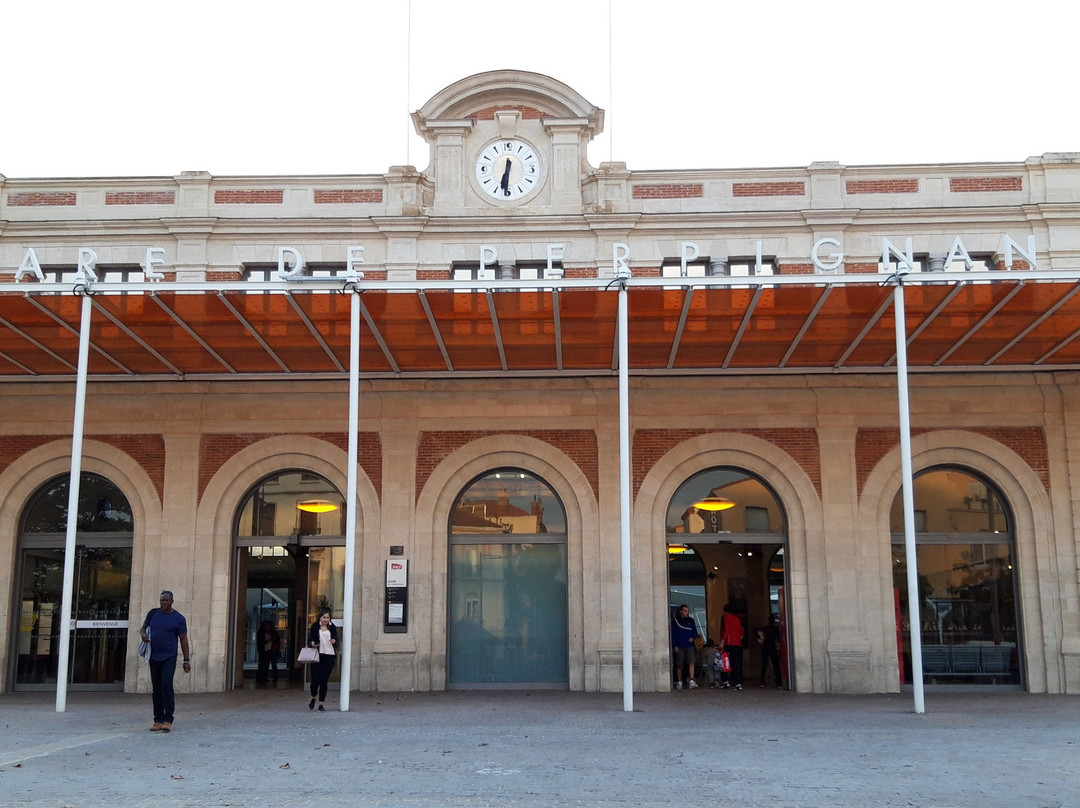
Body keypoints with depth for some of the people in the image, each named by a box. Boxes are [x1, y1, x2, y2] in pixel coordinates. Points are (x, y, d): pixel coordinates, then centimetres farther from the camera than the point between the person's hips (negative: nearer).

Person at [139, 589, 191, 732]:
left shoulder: (178, 618, -2)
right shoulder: (153, 613, 8)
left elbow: (183, 640, 0)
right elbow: (143, 628, 20)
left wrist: (186, 660, -3)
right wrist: (143, 634, -5)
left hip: (169, 657, -4)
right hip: (154, 657, 4)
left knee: (166, 685, -16)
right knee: (157, 689, 7)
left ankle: (167, 720, -15)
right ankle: (158, 720, 13)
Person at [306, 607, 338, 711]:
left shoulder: (332, 628, 11)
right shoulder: (315, 627, 5)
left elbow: (336, 639, 15)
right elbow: (310, 639, 6)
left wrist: (334, 641, -8)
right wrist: (312, 643, -15)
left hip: (329, 656, 2)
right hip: (317, 655, -2)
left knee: (324, 681, 1)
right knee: (315, 680, -8)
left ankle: (321, 705, 10)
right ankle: (313, 698, 22)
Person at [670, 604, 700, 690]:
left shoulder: (691, 620, 11)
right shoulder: (675, 621, 3)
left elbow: (695, 632, 17)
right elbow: (673, 634, 2)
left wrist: (693, 637, -5)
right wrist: (675, 646, -6)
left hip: (689, 646, 1)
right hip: (679, 647, -1)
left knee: (691, 663, -16)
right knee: (679, 666, 5)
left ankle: (691, 681, -18)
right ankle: (679, 682, 17)